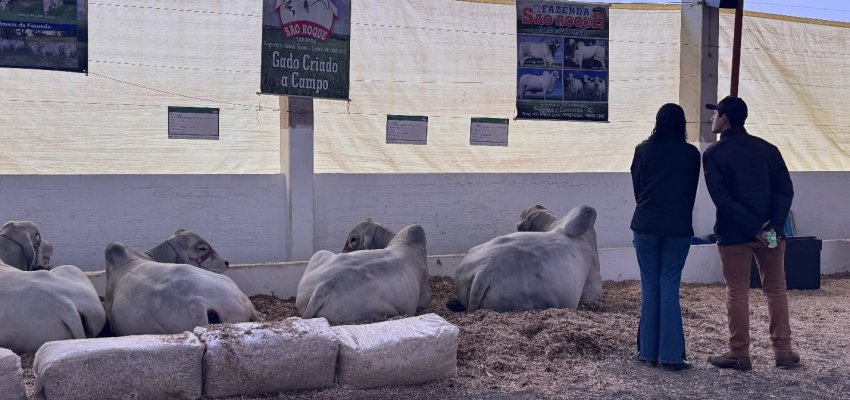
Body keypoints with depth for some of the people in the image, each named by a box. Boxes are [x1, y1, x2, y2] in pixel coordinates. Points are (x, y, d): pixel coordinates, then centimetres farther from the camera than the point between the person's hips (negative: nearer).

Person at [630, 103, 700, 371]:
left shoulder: (643, 150, -1)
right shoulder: (691, 153, -2)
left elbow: (636, 187, 8)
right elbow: (692, 191, 7)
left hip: (646, 226, 1)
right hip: (678, 228, -1)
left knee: (649, 288, 8)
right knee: (669, 288, 1)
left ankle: (648, 351, 12)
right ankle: (670, 355, 1)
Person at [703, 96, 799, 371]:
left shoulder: (713, 154, -5)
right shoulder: (767, 148, 7)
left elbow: (721, 198, -14)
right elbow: (785, 190, -2)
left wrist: (754, 227, -15)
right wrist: (774, 224, -11)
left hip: (733, 234, -3)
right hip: (771, 233, 4)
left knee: (737, 293, 5)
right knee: (776, 290, 13)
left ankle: (740, 354, 10)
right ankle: (783, 350, 16)